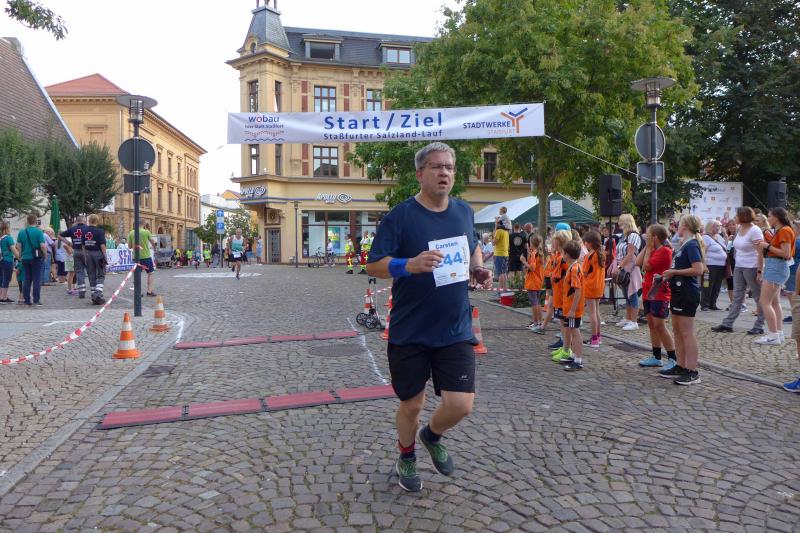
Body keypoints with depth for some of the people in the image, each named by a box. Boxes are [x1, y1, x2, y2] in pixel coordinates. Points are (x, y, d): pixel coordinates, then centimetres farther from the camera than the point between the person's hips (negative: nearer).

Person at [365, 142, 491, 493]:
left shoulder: (464, 211, 6)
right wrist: (409, 265, -30)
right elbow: (373, 265, -11)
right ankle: (406, 458, 41)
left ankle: (432, 436, 33)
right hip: (409, 332, -3)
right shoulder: (400, 216, -10)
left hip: (455, 330, 3)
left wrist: (478, 268, 2)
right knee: (412, 405, 11)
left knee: (460, 405, -2)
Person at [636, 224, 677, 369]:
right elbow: (638, 263, 6)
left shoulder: (664, 251, -15)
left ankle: (673, 359, -2)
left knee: (659, 326, -9)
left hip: (659, 294, -9)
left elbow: (646, 266, -18)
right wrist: (646, 247, 5)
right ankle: (656, 357, 20)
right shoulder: (653, 250, 13)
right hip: (648, 293, 9)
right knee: (651, 325, 12)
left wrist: (649, 248, -9)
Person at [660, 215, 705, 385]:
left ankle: (692, 372, -1)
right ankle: (680, 367, 23)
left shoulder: (691, 245, -14)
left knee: (687, 332, -6)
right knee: (677, 331, 14)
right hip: (679, 292, 10)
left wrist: (674, 272, -17)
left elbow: (698, 270, -23)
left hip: (687, 293, -10)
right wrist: (669, 274, 8)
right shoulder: (684, 245, 14)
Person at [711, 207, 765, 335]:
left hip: (752, 267, -8)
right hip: (739, 267, 8)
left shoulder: (755, 230, -15)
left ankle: (759, 326, 9)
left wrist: (760, 271, -22)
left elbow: (760, 253, -18)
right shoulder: (739, 229, 9)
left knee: (758, 297, 3)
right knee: (737, 297, 9)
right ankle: (727, 324, 9)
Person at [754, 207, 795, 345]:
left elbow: (786, 254, -19)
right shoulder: (779, 231, 15)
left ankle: (773, 335, -10)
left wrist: (767, 246, -16)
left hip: (776, 267, -10)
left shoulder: (784, 231, -13)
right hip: (774, 267, 10)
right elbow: (776, 248, 13)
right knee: (775, 302, 12)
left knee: (764, 302, -11)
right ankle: (779, 334, 15)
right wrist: (765, 244, 4)